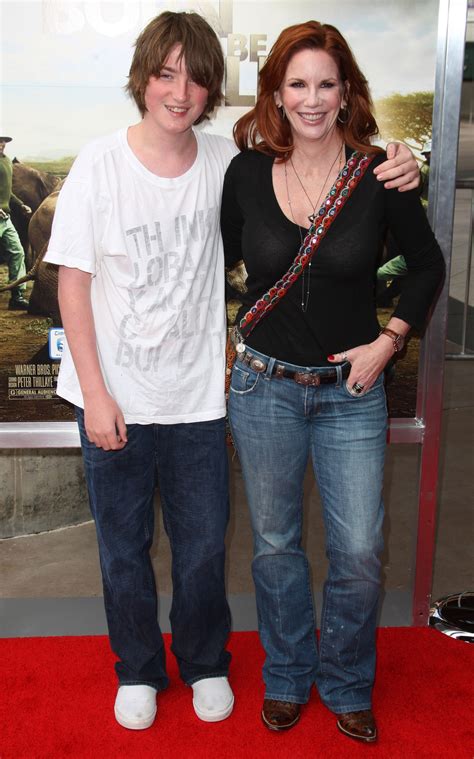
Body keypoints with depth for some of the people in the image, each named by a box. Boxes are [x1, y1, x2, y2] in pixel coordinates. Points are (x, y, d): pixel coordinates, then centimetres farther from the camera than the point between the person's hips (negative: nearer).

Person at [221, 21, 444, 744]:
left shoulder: (378, 174, -6)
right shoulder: (247, 172, -4)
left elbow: (427, 263, 6)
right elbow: (220, 261, 9)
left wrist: (389, 340, -3)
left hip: (351, 391, 0)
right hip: (264, 386, 1)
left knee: (360, 553, 3)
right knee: (276, 545, 13)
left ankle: (346, 683, 31)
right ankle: (288, 676, 37)